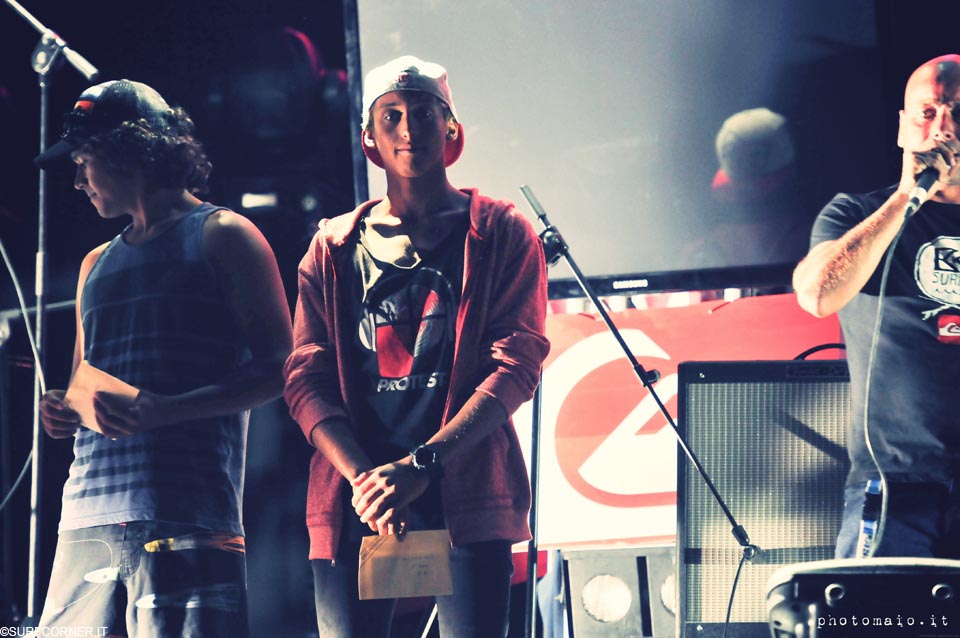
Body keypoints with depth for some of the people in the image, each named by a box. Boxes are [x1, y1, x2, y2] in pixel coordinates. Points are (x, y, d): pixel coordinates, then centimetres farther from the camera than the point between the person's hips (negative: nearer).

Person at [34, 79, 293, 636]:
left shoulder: (219, 236, 5)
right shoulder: (98, 265, 25)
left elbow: (277, 367, -4)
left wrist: (166, 410, -16)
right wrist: (63, 411, 5)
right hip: (88, 516, 6)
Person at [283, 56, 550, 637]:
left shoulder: (500, 234, 8)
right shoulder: (333, 249, 15)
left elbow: (517, 366, -2)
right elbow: (307, 377, 7)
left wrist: (422, 464, -15)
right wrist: (361, 475, -12)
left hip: (467, 497, -2)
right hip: (353, 500, 2)